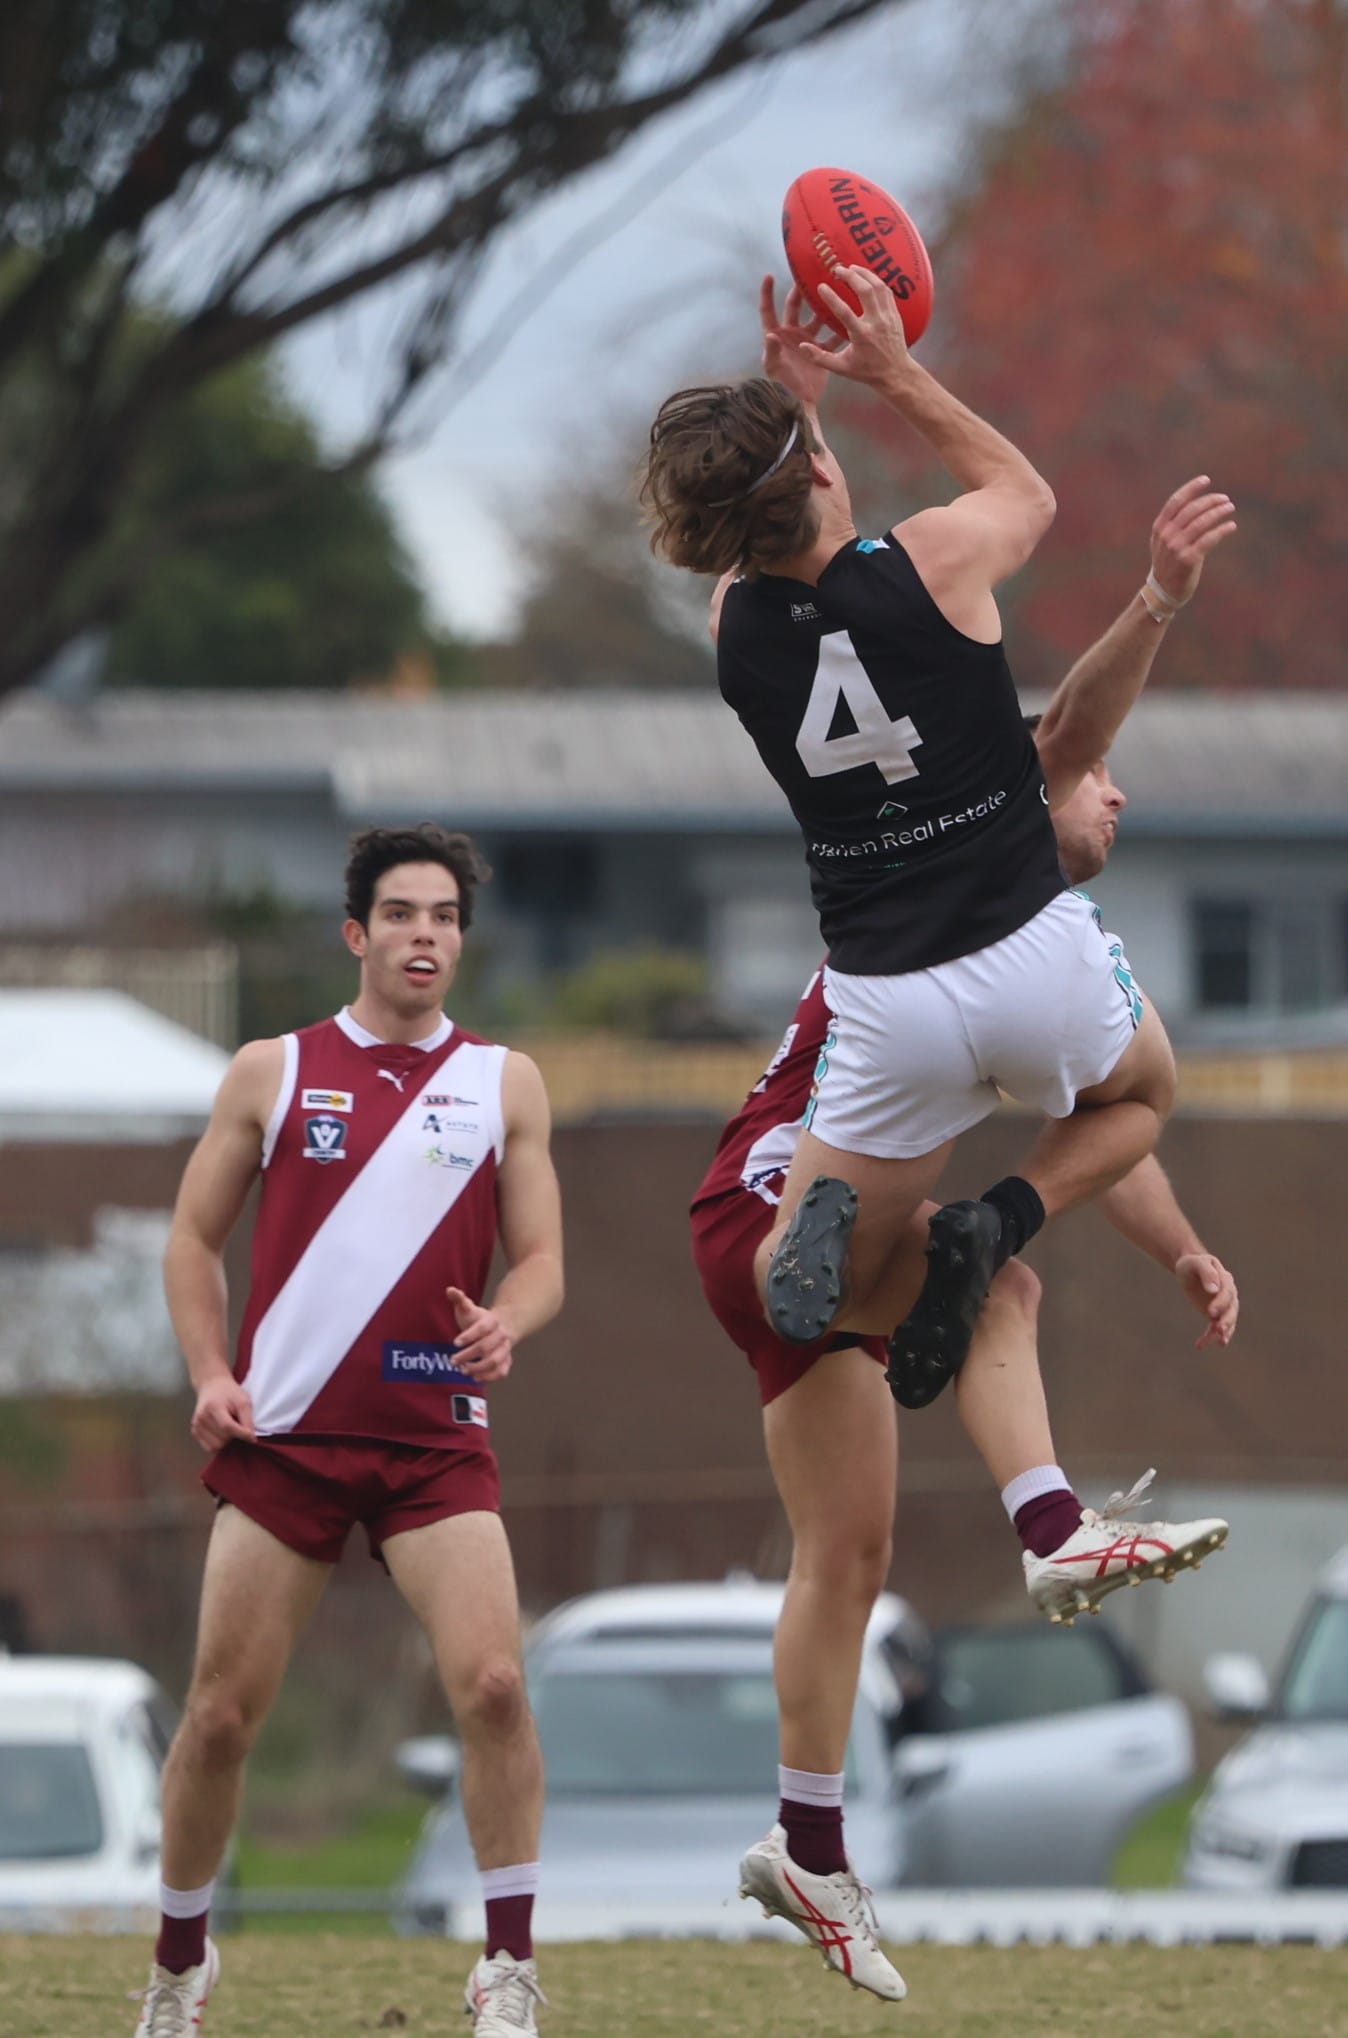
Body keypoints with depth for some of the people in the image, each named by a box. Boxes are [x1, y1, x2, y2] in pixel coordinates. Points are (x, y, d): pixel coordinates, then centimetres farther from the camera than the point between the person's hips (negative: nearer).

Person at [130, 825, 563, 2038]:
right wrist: (210, 1376, -4)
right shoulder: (273, 1073, 6)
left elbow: (540, 1258, 7)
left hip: (436, 1439, 0)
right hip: (282, 1437, 0)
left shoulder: (504, 1083, 8)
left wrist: (505, 1324, -15)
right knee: (223, 1713, 2)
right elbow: (195, 1237, 11)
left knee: (493, 1684, -18)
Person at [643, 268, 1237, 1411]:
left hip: (889, 1005, 2)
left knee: (791, 1291, 18)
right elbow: (1028, 493, 13)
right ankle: (997, 1228, 1)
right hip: (1033, 954, -2)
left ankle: (833, 1221, -20)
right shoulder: (932, 565, -14)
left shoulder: (739, 631, -4)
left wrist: (794, 395, 18)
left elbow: (777, 546, 24)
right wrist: (897, 372, 16)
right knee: (1140, 1099, 32)